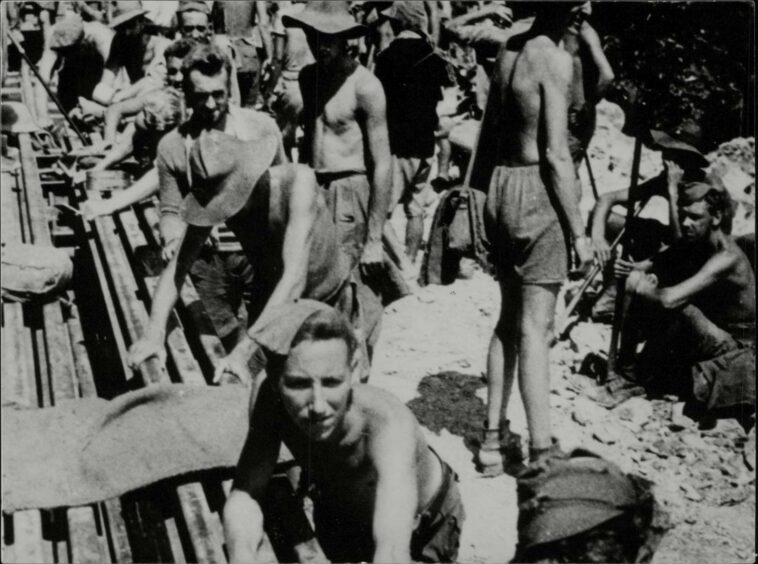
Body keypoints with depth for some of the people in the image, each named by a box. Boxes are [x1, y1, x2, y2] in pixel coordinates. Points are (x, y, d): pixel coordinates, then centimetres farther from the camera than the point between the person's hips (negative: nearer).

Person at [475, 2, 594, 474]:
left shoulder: (510, 49, 10)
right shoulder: (556, 59, -14)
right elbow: (557, 155, -17)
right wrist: (579, 231, -13)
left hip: (501, 188, 8)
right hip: (538, 193, -8)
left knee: (510, 317, 16)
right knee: (535, 327, -3)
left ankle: (494, 435, 22)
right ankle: (542, 451, 4)